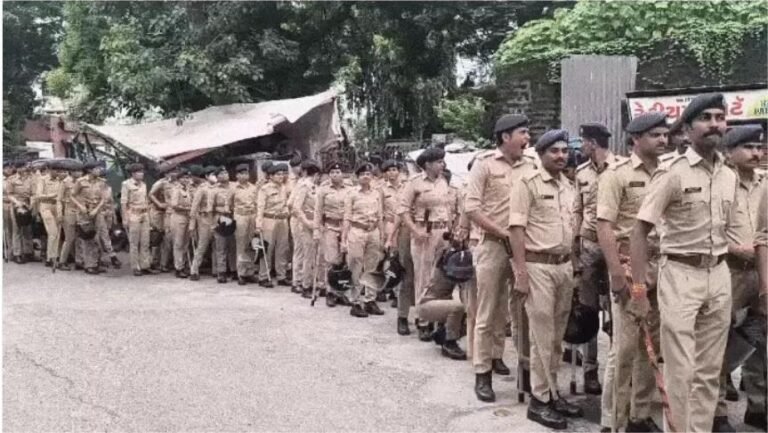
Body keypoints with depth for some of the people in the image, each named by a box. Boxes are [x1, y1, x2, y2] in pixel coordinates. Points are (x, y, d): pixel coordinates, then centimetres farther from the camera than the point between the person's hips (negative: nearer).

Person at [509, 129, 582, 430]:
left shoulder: (569, 188, 14)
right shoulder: (527, 184, -7)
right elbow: (516, 230, -12)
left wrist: (574, 266, 12)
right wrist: (521, 273, -18)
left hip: (565, 266, 7)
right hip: (538, 266, -6)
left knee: (557, 336, 13)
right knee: (542, 336, -2)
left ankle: (552, 393, 24)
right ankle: (539, 400, 9)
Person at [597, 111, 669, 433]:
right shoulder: (617, 174, -6)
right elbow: (604, 226, -12)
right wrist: (617, 274, -17)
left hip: (661, 268, 6)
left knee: (652, 345, 12)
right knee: (625, 347, -2)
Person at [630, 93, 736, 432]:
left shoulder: (729, 177, 9)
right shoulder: (671, 172, -10)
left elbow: (724, 229, 17)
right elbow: (639, 231, -12)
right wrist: (639, 290, -17)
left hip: (719, 276, 6)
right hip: (680, 274, -6)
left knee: (709, 370, 13)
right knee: (681, 370, -1)